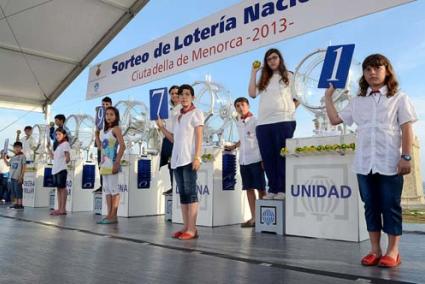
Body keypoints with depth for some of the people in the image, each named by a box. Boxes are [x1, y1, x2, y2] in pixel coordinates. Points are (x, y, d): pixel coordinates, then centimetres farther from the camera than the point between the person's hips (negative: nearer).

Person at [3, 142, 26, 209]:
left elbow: (24, 167, -8)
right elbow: (8, 164, 25)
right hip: (12, 177, 7)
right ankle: (16, 203, 15)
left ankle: (20, 204, -3)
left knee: (18, 190, -7)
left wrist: (21, 176, -14)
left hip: (18, 177, -7)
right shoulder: (13, 157, 16)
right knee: (13, 190, 8)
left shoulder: (22, 156, -4)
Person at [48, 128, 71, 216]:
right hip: (55, 169, 9)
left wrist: (67, 160, -26)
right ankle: (59, 208, 13)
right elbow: (53, 157, 21)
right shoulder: (58, 145, 22)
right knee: (58, 188, 9)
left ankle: (63, 209, -4)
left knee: (62, 188, -6)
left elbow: (67, 156, -11)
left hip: (62, 169, -9)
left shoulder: (65, 144, -4)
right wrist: (48, 148, 18)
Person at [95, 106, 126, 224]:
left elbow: (122, 146, -14)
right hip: (104, 163, 8)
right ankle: (109, 214, 13)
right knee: (106, 189, 8)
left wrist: (117, 162, -20)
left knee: (113, 188, -7)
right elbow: (100, 147, 18)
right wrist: (96, 135, 14)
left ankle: (113, 215, -4)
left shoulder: (116, 128, -5)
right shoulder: (103, 130, 17)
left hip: (112, 163, -8)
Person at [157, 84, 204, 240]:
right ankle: (186, 227, 9)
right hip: (177, 159, 7)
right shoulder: (176, 117, 21)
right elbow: (174, 139, 18)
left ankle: (192, 229, -9)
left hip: (190, 158, -7)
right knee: (182, 193, 5)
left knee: (190, 192, -9)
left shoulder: (196, 113, 3)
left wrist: (197, 157, -16)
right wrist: (161, 127, 12)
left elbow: (199, 136, -6)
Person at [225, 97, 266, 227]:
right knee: (249, 188, 7)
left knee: (260, 188, -1)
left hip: (256, 159, -7)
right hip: (243, 160, 7)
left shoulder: (255, 120, -5)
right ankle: (253, 218, 12)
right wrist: (233, 147, 18)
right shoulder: (238, 123, 15)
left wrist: (264, 159, -13)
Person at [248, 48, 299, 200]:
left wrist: (289, 109, -2)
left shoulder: (289, 76, 11)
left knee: (282, 157, -4)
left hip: (284, 121, -4)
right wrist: (253, 73, 7)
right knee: (268, 159, 3)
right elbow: (252, 94, 6)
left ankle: (282, 190, 0)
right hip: (263, 123, 4)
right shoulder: (264, 79, 21)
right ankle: (273, 189, 10)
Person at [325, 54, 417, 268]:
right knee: (371, 206, 8)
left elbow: (406, 129, 0)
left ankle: (393, 251, 13)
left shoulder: (399, 98, 5)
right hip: (364, 162, 4)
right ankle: (375, 250, 17)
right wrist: (328, 97, 15)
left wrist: (406, 157, -8)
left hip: (390, 162, -3)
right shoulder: (357, 101, 14)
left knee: (390, 206, 2)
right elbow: (335, 119, 15)